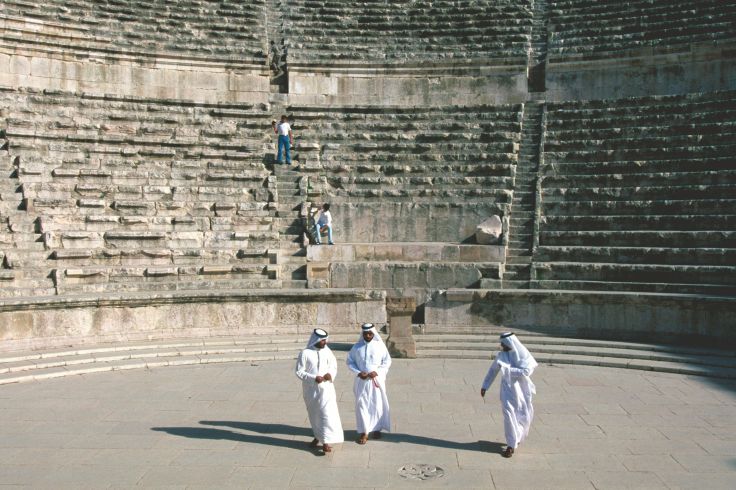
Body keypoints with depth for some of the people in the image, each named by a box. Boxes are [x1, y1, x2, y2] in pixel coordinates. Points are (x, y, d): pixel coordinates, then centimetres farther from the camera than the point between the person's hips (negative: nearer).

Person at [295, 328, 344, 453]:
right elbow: (299, 372, -10)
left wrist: (330, 374, -13)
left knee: (327, 413, -8)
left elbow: (334, 366, 10)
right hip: (311, 389, -1)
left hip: (326, 388, 1)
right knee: (314, 414, 14)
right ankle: (318, 436, 33)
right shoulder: (305, 353, -11)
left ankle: (326, 440, -4)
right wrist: (314, 378, -21)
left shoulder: (327, 351, -1)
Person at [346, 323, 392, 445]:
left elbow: (387, 361, -1)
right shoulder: (357, 347, -1)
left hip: (376, 380, 0)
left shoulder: (380, 346, -4)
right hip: (362, 381, 0)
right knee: (362, 405, 0)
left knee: (377, 405, 8)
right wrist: (358, 372, -11)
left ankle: (376, 429, 24)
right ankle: (363, 432, 8)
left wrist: (377, 372, -14)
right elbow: (350, 362, 3)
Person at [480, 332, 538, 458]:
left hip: (521, 390, 0)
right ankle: (511, 445, -5)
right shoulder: (501, 355, -3)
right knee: (509, 415, -13)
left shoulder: (524, 355, -10)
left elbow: (526, 372, -23)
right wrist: (485, 386, 6)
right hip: (507, 389, 0)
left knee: (524, 417, 11)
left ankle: (517, 438, 39)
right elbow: (493, 370, 7)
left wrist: (507, 368, -26)